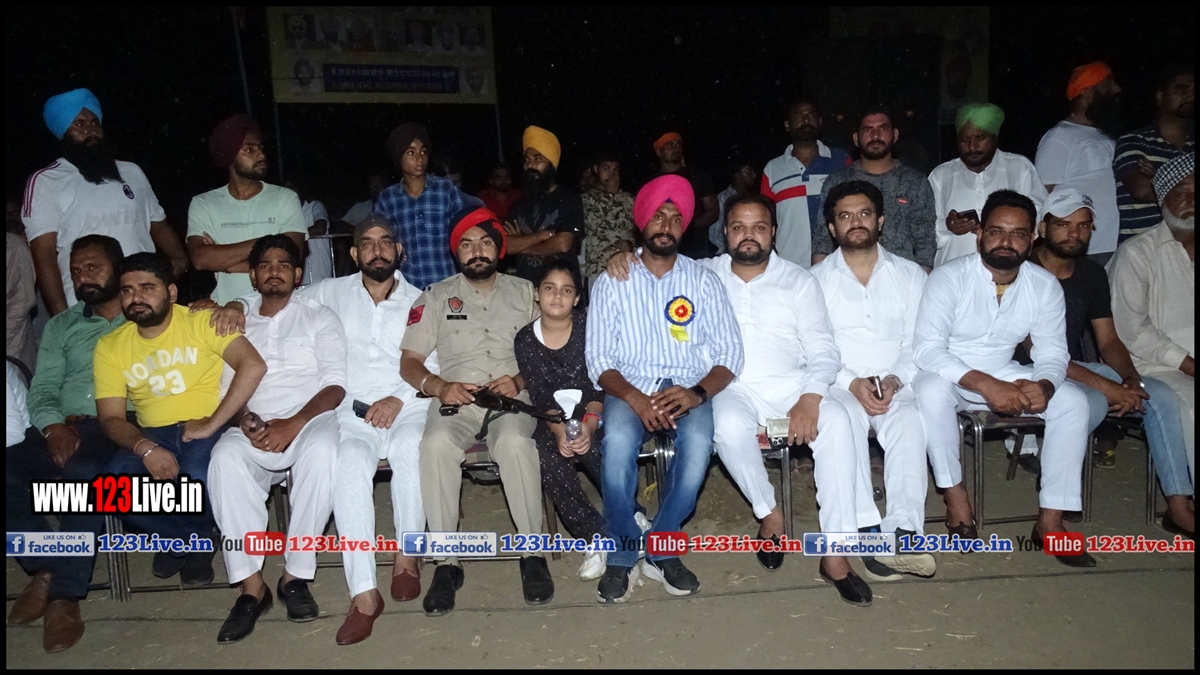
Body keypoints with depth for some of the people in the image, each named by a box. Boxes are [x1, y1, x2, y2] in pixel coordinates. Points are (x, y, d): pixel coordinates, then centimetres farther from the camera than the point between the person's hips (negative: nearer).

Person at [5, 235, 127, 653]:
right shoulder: (61, 327, 23)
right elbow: (42, 388, 13)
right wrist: (54, 426, -7)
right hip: (64, 430, 5)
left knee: (81, 473, -35)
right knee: (9, 469, -22)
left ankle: (66, 594, -24)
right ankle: (45, 570, -5)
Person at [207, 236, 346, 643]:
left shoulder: (319, 318, 14)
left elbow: (335, 385, 1)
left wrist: (294, 423, -15)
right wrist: (244, 419, -9)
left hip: (310, 421, -2)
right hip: (255, 430, 2)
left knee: (323, 452, -37)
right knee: (225, 457, -32)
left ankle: (295, 575, -23)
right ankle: (251, 586, -27)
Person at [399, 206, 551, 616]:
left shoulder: (524, 292, 16)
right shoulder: (436, 298, 15)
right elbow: (409, 362, 8)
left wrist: (520, 380, -11)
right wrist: (439, 386, -12)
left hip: (513, 398, 0)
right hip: (456, 399, 1)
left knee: (514, 441, -35)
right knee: (437, 443, -33)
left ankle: (532, 554, -20)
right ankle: (446, 563, -23)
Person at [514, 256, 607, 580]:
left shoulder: (588, 325, -3)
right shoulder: (525, 339, 2)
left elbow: (599, 384, -8)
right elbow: (539, 396, -4)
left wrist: (588, 425, -23)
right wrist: (559, 430, -22)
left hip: (593, 414, -2)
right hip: (553, 419, 2)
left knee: (589, 448, -33)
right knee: (543, 457, -29)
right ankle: (597, 536, -19)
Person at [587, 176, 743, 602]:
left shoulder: (703, 281, 10)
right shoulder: (612, 282, 7)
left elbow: (729, 352, 3)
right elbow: (598, 358, 0)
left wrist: (698, 393, -18)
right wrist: (635, 398, -19)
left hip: (686, 389, 1)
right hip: (630, 388, 0)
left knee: (699, 441, -33)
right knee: (618, 440, -34)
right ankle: (621, 555, -12)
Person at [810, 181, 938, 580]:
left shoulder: (910, 275, 14)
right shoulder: (816, 279, 9)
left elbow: (917, 344, 7)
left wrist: (894, 380, -13)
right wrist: (853, 383, -15)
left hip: (896, 388, 2)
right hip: (839, 387, -1)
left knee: (910, 421, -32)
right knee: (844, 420, -35)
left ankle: (903, 533, -38)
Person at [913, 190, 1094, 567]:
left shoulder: (1046, 286, -4)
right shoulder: (949, 278, -18)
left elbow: (1053, 354, -2)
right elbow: (926, 349, -26)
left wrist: (1043, 386, -27)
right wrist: (985, 385, -37)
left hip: (1004, 375, 5)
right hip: (948, 375, -4)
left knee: (1072, 401, -16)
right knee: (932, 389, -37)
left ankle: (1050, 520, -12)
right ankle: (955, 498, -19)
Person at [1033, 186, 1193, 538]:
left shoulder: (1093, 274, 7)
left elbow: (1108, 340, 9)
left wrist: (1131, 378, -13)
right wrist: (1103, 384, -25)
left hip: (1077, 367, 7)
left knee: (1161, 395, -8)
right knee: (1092, 403, -34)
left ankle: (1179, 506, -2)